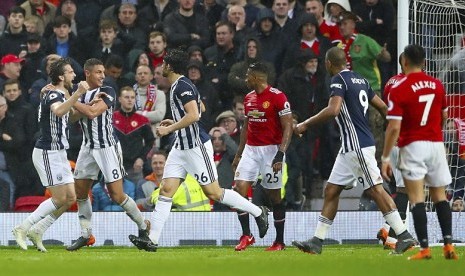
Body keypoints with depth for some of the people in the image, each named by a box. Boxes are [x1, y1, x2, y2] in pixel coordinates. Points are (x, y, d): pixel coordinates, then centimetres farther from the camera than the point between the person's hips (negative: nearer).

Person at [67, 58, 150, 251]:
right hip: (88, 147, 6)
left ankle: (143, 227, 11)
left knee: (117, 195, -7)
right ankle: (85, 235, 17)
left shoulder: (107, 92, -10)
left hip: (108, 147, -6)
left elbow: (92, 112, -24)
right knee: (80, 192, 6)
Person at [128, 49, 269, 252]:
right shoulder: (177, 86, 14)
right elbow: (200, 109, 25)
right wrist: (174, 122, 21)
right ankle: (152, 240, -4)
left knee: (213, 193, -3)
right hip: (181, 147, 10)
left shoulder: (182, 86, -17)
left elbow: (193, 115, -28)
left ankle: (258, 212, 12)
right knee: (166, 191, 0)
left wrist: (170, 129, -20)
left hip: (197, 147, -10)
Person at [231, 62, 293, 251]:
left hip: (271, 150, -7)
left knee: (274, 196, 0)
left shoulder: (277, 97, -11)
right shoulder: (249, 98, 13)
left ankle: (280, 241, 10)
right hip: (250, 150, 7)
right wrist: (239, 154, 20)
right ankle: (246, 235, 0)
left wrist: (280, 155, -21)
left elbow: (288, 127, -13)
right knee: (239, 188, -7)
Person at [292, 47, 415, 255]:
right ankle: (317, 241, 11)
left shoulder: (339, 80, -11)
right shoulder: (360, 80, 15)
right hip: (350, 148, 10)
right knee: (331, 191, 10)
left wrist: (305, 124, -17)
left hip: (358, 146, -10)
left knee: (376, 190, -10)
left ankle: (404, 236, -10)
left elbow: (333, 110, -26)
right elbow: (382, 107, 20)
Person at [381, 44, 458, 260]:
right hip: (436, 144, 5)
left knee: (417, 198, -3)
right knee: (440, 196, 13)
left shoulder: (399, 89, -10)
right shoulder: (437, 85, 5)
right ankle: (448, 244, 6)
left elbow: (394, 127, -15)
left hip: (413, 146, -5)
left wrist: (385, 158, -9)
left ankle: (424, 248, -9)